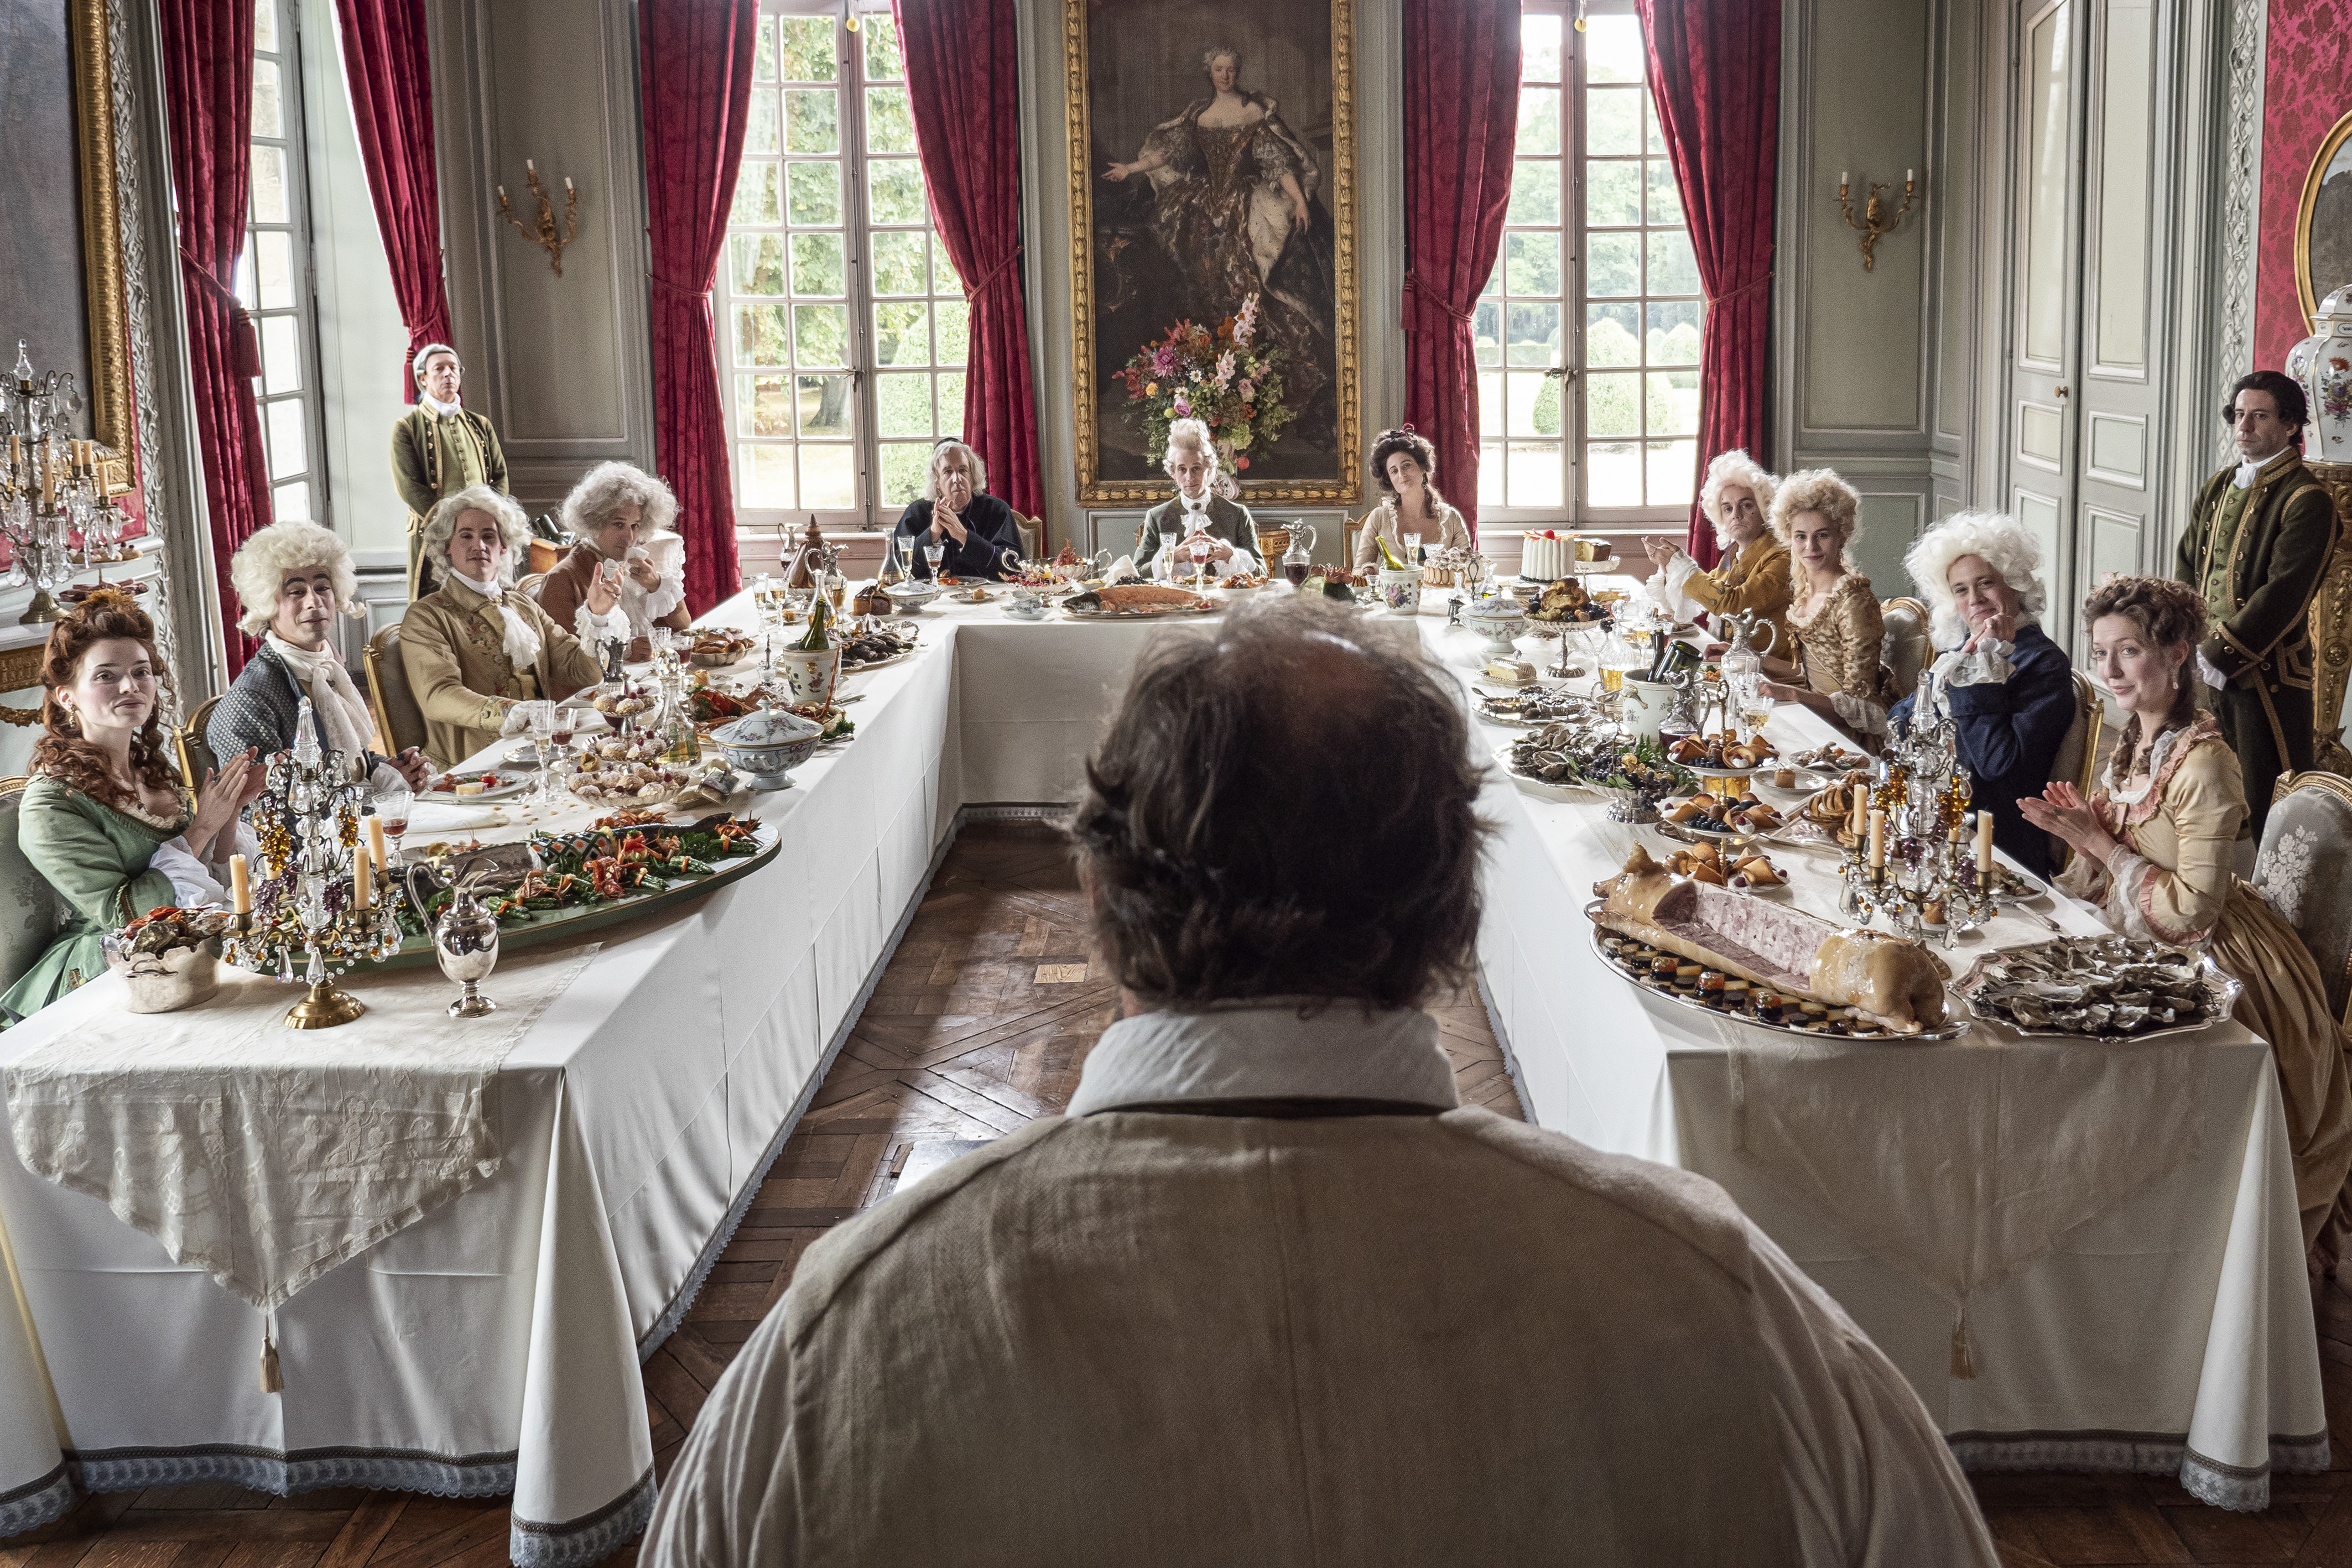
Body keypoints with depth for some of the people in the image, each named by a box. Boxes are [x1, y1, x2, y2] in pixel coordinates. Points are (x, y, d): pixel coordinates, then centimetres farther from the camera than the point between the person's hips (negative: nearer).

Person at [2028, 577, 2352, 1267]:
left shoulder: (2204, 763, -22)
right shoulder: (2136, 744, 4)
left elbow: (2193, 908, -22)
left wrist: (2102, 845, -19)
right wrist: (2080, 829, -5)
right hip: (2147, 953, 8)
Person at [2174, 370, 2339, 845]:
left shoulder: (2306, 501, -11)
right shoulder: (2219, 487, 13)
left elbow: (2282, 597, -18)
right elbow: (2185, 569, 13)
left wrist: (2220, 655, -18)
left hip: (2264, 675, -7)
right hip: (2206, 668, 7)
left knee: (2271, 809, -1)